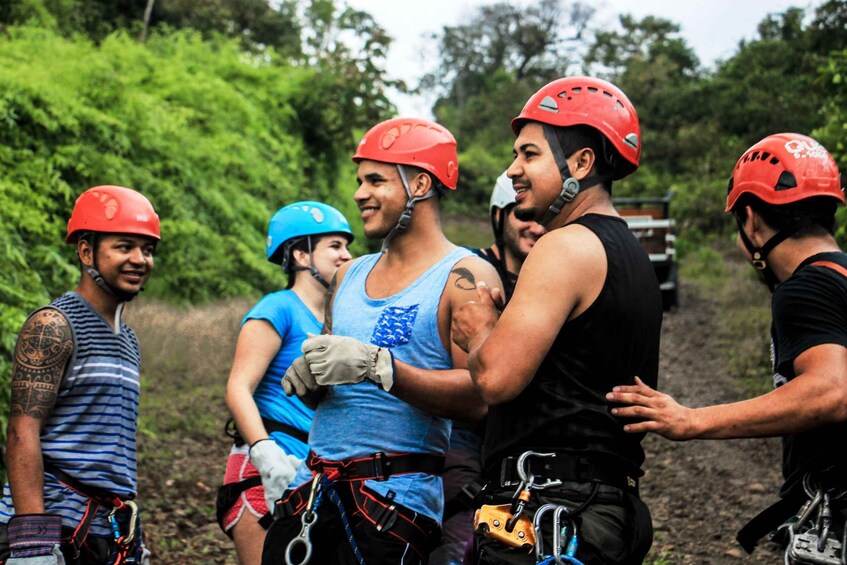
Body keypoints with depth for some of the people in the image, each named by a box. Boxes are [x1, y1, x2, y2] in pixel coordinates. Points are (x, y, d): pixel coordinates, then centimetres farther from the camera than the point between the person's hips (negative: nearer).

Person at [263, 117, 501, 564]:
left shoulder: (466, 278, -7)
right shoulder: (349, 276, 15)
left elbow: (479, 397, -18)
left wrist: (377, 365, -24)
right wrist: (309, 376, -1)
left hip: (396, 492, -6)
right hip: (314, 484, 6)